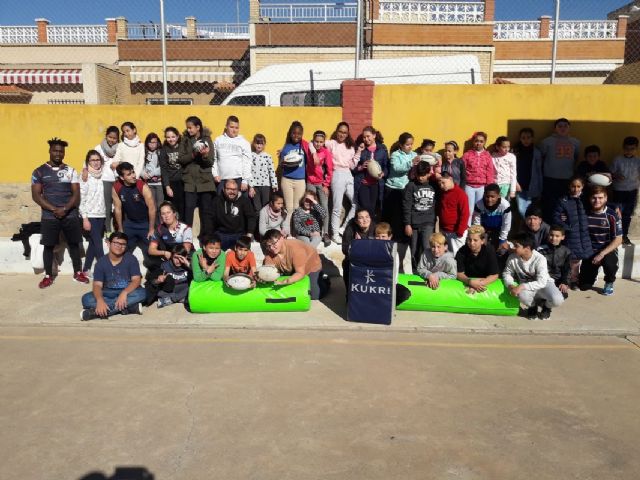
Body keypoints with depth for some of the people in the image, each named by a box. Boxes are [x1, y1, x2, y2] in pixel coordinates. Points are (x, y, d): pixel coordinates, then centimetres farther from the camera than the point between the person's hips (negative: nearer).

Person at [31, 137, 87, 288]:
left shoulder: (71, 171, 6)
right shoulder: (39, 171, 2)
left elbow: (76, 194, 0)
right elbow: (36, 195, -3)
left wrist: (65, 209, -15)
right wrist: (54, 209, -14)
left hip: (71, 215, 1)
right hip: (49, 216, -1)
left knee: (74, 244, 8)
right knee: (48, 246, 4)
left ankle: (78, 272, 21)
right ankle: (48, 276, 16)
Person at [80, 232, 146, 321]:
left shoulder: (131, 259, -5)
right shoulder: (101, 262, -3)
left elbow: (136, 280, -13)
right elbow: (97, 285, -11)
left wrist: (124, 293, -33)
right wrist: (100, 300, -34)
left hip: (127, 292, -1)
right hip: (108, 294, 1)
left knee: (141, 293, -33)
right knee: (86, 299, -25)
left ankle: (97, 312, -33)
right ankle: (130, 307, -31)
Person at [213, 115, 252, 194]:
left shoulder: (244, 142, 4)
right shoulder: (218, 141, 10)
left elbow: (247, 163, 0)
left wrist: (245, 180, -6)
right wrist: (215, 174, 0)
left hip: (238, 179, -2)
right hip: (222, 179, 2)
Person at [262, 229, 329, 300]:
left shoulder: (295, 248, -38)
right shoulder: (270, 252, -22)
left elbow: (300, 273, -38)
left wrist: (284, 282, -55)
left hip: (311, 267, -5)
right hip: (291, 270, 5)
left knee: (313, 297, -12)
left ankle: (324, 280, 16)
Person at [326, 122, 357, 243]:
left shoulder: (350, 147, 16)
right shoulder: (331, 143, 1)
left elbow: (352, 166, 12)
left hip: (349, 176, 5)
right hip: (338, 175, -5)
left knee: (356, 203, 4)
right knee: (337, 207, -2)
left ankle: (344, 228, 17)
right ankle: (335, 234, 9)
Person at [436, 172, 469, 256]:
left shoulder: (460, 193, -12)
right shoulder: (441, 193, 7)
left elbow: (464, 214, -14)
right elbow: (438, 210, 18)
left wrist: (460, 231, -15)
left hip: (455, 232, -6)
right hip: (443, 231, 6)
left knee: (456, 255, 0)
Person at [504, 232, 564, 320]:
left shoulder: (540, 259, -25)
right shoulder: (512, 257, -14)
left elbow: (541, 282, -28)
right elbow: (507, 273, -1)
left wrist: (522, 286, -38)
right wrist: (510, 285, -22)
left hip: (544, 284, -2)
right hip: (526, 287, 2)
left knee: (557, 300, -33)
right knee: (522, 295, -36)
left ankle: (546, 306, 8)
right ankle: (533, 305, 3)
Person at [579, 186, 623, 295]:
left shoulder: (612, 215, -13)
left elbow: (618, 240, -13)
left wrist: (602, 254, -21)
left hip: (608, 250, -2)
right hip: (589, 252, 2)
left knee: (609, 263, -37)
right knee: (583, 286, 1)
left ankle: (609, 283, -3)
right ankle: (593, 272, 37)